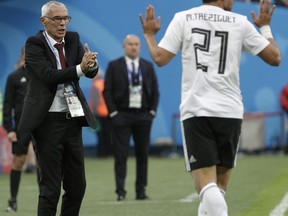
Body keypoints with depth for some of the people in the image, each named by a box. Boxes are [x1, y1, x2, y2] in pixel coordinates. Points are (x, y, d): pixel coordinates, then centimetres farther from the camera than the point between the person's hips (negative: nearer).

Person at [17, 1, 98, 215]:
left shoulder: (73, 39, 8)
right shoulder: (34, 44, -8)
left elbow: (91, 72, -4)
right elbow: (50, 75, -21)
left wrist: (91, 64, -28)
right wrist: (80, 68, -33)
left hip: (73, 119, 6)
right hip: (49, 121, -6)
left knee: (77, 185, 9)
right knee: (50, 187, -3)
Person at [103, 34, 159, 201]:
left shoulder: (148, 66, 10)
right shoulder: (114, 66, 2)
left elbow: (155, 90, 11)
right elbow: (107, 91, -1)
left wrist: (152, 111, 1)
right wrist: (113, 112, -8)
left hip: (143, 115, 3)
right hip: (122, 115, -3)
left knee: (143, 154, 5)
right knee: (121, 154, -5)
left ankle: (141, 191, 11)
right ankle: (121, 192, -4)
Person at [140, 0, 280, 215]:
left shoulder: (183, 19, 4)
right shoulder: (240, 22, 5)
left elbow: (160, 58, -1)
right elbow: (275, 58, 7)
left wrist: (149, 34, 18)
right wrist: (265, 27, 24)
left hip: (196, 111, -1)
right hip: (230, 111, 1)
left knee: (206, 184, -10)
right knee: (219, 186, 14)